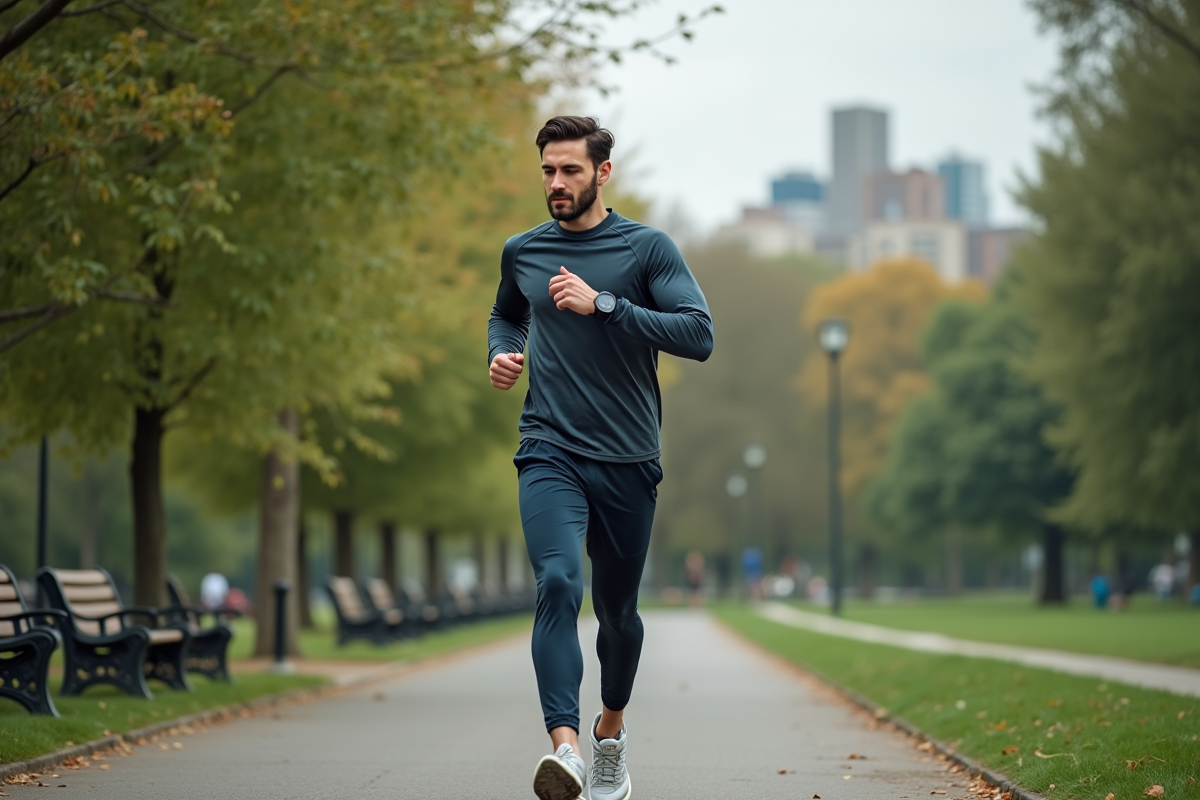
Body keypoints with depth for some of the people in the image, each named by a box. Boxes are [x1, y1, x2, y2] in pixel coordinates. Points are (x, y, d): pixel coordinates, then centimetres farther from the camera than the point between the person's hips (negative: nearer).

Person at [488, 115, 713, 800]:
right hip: (550, 453, 1)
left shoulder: (648, 248, -1)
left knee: (618, 608, 11)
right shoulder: (522, 253, 10)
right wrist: (501, 353, 9)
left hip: (628, 460, 0)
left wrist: (604, 304, -18)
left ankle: (611, 731, 38)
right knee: (558, 582, -23)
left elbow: (699, 335, -12)